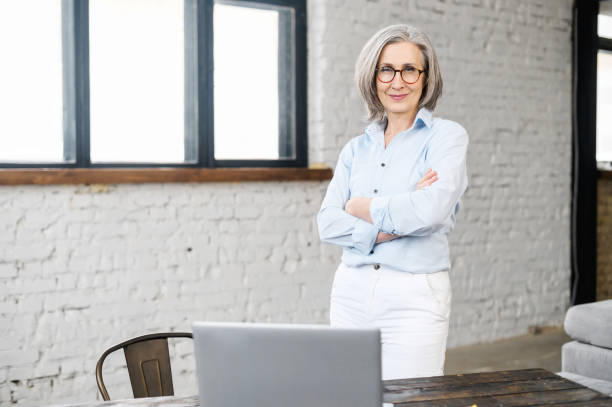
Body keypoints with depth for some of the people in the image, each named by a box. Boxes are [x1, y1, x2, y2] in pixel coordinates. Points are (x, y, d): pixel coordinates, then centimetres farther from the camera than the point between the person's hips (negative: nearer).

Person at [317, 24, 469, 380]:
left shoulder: (447, 136, -2)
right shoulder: (357, 148, 12)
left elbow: (431, 210, -18)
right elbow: (328, 223, 1)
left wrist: (364, 208, -4)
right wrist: (391, 225, -13)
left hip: (415, 297, -4)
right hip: (351, 292, 5)